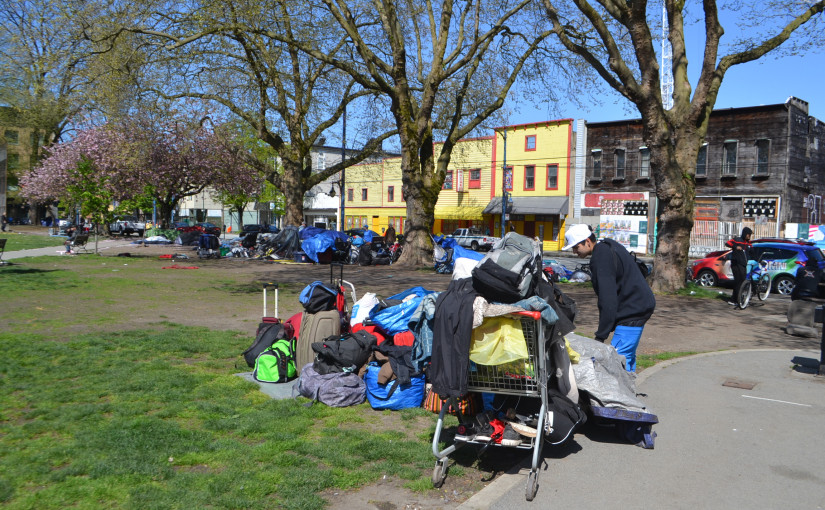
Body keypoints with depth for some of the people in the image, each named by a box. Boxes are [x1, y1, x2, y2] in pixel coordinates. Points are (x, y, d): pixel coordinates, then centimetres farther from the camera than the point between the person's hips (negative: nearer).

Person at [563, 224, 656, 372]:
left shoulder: (601, 257, -19)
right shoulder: (607, 246, 13)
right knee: (627, 357, 15)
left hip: (632, 311, -11)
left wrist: (601, 336, -20)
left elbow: (608, 300, -22)